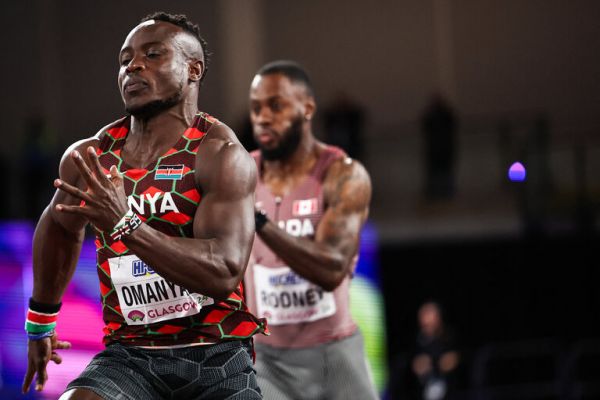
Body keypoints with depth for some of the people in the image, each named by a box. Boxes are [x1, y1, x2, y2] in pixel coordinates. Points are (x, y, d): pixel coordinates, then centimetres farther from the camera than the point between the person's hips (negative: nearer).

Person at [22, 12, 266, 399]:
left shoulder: (221, 155, -11)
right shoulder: (87, 158, 4)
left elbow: (224, 272, -24)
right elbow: (59, 226, 27)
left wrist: (125, 224, -31)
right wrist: (40, 321, 37)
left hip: (219, 358, -3)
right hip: (129, 357, 3)